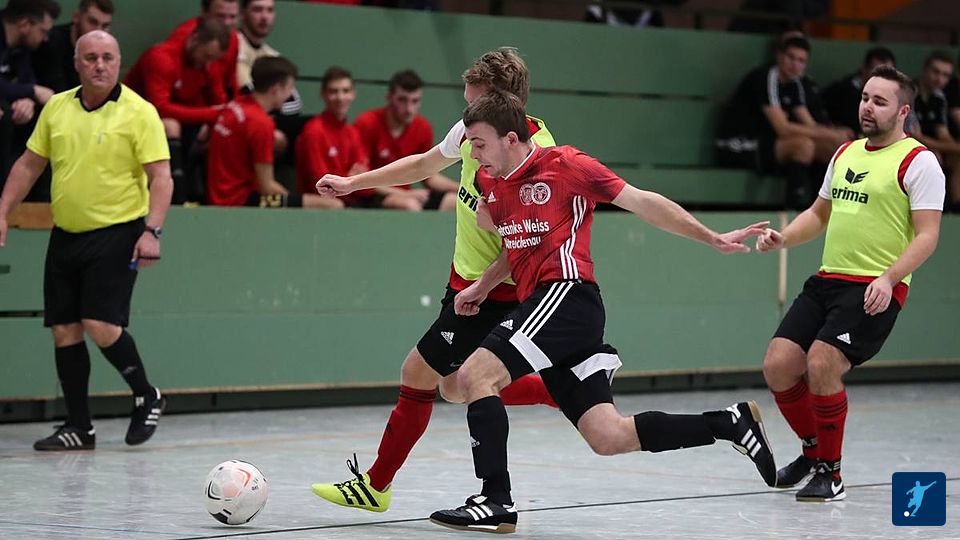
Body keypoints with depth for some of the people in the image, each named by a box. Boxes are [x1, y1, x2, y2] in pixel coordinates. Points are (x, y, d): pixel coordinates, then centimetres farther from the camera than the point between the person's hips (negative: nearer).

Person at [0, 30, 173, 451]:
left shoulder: (139, 113, -7)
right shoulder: (56, 108, 8)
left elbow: (161, 176, -10)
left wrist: (152, 231, -21)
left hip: (117, 233, -5)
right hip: (65, 235, 6)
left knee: (100, 324, -15)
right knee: (64, 330, 3)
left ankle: (147, 397, 9)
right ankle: (78, 426, 12)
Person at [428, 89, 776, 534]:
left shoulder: (565, 164, -5)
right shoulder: (489, 180, 16)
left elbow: (643, 202, -2)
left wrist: (713, 240, -1)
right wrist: (482, 286, 16)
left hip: (567, 294, -8)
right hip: (541, 303, 8)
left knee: (476, 375, -19)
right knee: (608, 438, 1)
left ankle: (496, 502, -16)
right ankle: (731, 422, 12)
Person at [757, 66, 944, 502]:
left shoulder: (918, 162, -5)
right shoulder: (846, 153, 17)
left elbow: (927, 234, -11)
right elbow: (820, 213, 28)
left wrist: (888, 278, -24)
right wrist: (783, 238, 9)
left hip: (875, 291, -7)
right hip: (826, 281, 7)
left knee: (821, 365, -23)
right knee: (778, 364, -5)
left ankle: (830, 473, -5)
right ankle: (813, 450, 20)